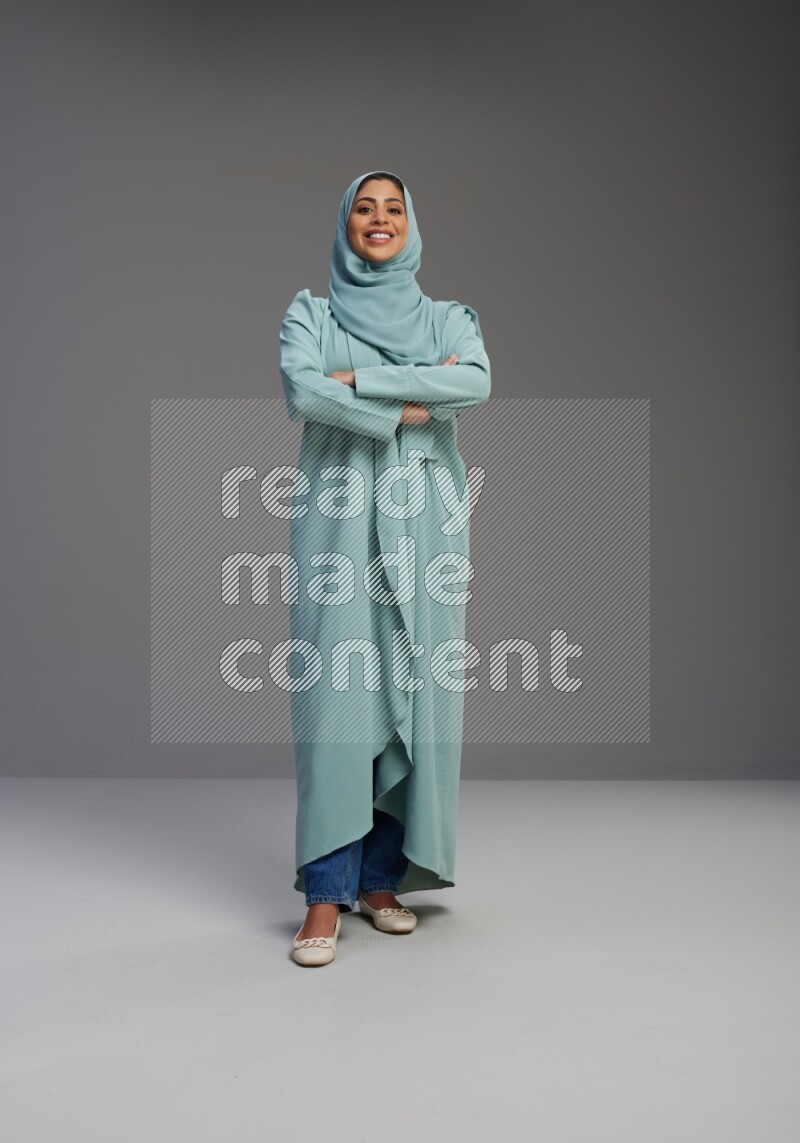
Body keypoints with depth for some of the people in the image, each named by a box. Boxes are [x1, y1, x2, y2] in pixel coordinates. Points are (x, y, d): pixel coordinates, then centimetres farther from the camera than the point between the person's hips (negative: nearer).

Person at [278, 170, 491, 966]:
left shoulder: (448, 319, 14)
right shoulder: (310, 315, 10)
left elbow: (478, 384, -9)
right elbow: (301, 393, -11)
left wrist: (359, 380, -12)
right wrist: (415, 402, -11)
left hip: (422, 526, 2)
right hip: (338, 523, -2)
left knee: (413, 700, 1)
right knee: (335, 699, -9)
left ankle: (381, 878, 13)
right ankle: (325, 897, -5)